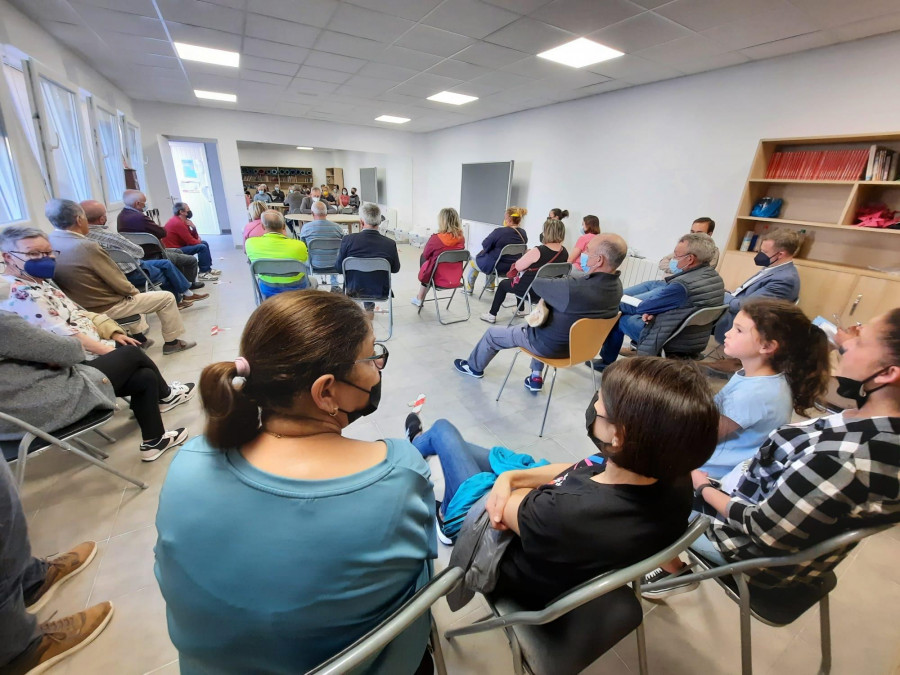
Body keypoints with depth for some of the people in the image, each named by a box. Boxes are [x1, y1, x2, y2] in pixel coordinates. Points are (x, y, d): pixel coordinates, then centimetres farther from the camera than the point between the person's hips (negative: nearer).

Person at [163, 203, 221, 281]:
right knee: (202, 247, -22)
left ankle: (208, 269, 12)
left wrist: (193, 227, -7)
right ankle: (203, 272, -17)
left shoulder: (181, 221, 10)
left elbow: (194, 237, 10)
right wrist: (199, 242, 0)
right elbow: (191, 241, -20)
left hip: (180, 246, 10)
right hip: (175, 250, -10)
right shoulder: (178, 223, -20)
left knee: (205, 243, 13)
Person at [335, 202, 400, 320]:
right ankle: (369, 308, 46)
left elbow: (338, 266, -6)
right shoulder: (390, 243, -20)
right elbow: (395, 269, -3)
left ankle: (368, 308, 46)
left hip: (353, 290, 0)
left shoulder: (348, 240, -20)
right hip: (380, 292, 0)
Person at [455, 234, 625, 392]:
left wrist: (557, 282, -2)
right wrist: (560, 284, -9)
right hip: (577, 342, 8)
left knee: (492, 333, 12)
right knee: (539, 322, 38)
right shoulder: (616, 285, -12)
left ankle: (474, 367, 41)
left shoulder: (574, 288, -38)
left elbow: (537, 284, -22)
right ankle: (536, 377, 36)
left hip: (552, 346, -7)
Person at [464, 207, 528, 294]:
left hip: (496, 267, -6)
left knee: (473, 262, 24)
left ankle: (468, 288, 41)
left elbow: (485, 245, -13)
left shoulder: (499, 231, -23)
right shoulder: (523, 233, -3)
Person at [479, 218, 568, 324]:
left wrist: (526, 256, 1)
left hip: (532, 290, -6)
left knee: (503, 284, 20)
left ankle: (492, 315, 27)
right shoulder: (564, 252, -6)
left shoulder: (537, 251, -27)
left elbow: (518, 267, -16)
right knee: (522, 280, 35)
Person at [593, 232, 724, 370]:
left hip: (672, 343, -8)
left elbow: (642, 307, -17)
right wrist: (652, 311, -7)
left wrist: (618, 303, 1)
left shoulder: (683, 285, -29)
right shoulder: (715, 277, -1)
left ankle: (607, 363, 28)